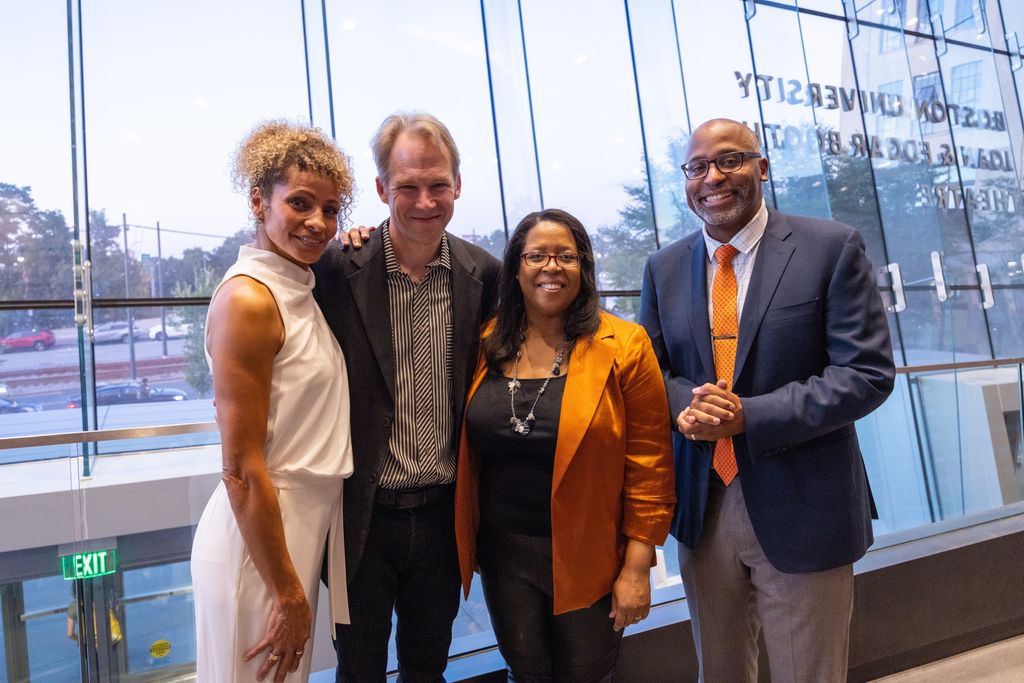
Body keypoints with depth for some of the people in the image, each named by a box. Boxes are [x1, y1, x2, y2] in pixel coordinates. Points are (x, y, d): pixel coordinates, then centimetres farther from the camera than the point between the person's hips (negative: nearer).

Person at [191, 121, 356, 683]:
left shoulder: (302, 290, 6)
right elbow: (242, 469, -20)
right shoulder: (248, 298, -19)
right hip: (260, 537, -8)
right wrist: (288, 594, -15)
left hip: (307, 525, 8)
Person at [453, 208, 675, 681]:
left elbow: (649, 465, -10)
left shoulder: (625, 346, -11)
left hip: (590, 556, -2)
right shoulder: (486, 343, -2)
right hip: (504, 553, 3)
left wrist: (637, 566, -9)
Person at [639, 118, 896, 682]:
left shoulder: (832, 249, -8)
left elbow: (867, 373, -12)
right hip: (702, 506, 4)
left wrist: (749, 417, -22)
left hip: (801, 509, -3)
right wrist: (685, 406, -15)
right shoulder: (664, 267, 4)